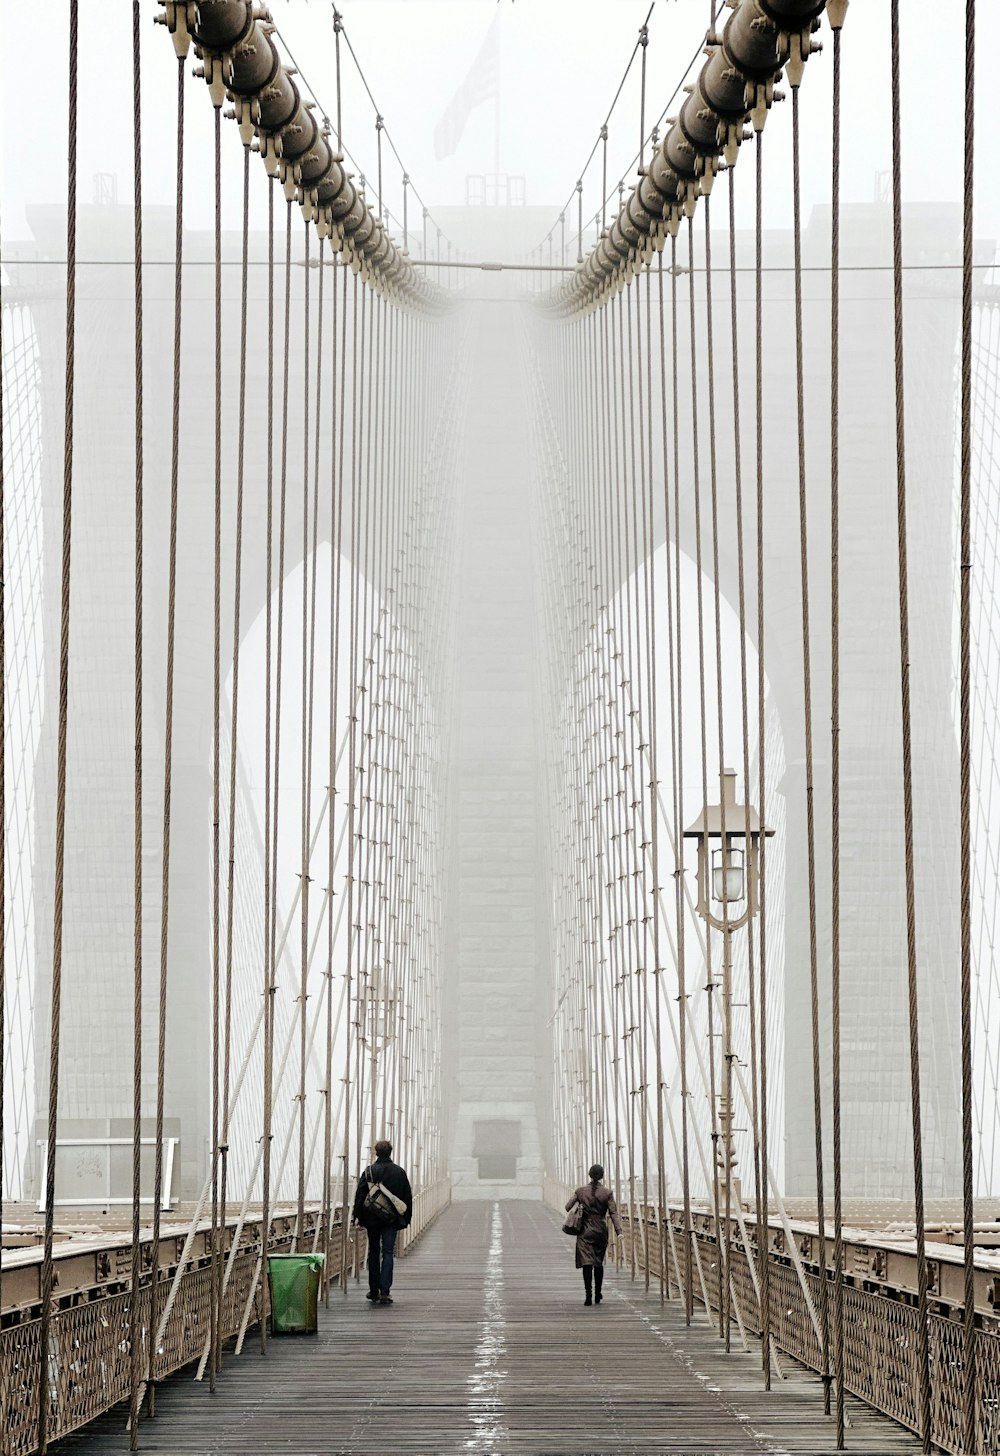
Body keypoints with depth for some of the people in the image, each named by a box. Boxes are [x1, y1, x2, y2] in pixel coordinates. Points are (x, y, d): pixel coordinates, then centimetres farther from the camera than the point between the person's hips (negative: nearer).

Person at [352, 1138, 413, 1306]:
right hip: (391, 1219, 0)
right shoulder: (399, 1172, 1)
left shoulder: (369, 1171, -5)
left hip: (372, 1218, 0)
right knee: (388, 1253, -1)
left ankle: (374, 1290, 17)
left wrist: (357, 1216, -2)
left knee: (373, 1253, 12)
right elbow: (407, 1197, 5)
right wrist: (406, 1217, 13)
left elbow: (360, 1196, -7)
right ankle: (385, 1291, -13)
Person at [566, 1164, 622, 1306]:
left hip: (585, 1231, -1)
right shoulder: (607, 1193, -4)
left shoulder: (580, 1191, -2)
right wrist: (619, 1231, -13)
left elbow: (568, 1207, 0)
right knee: (599, 1263, 15)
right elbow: (613, 1213, -9)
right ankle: (598, 1295, 24)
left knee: (587, 1263, -4)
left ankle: (588, 1295, -15)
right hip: (600, 1231, 1)